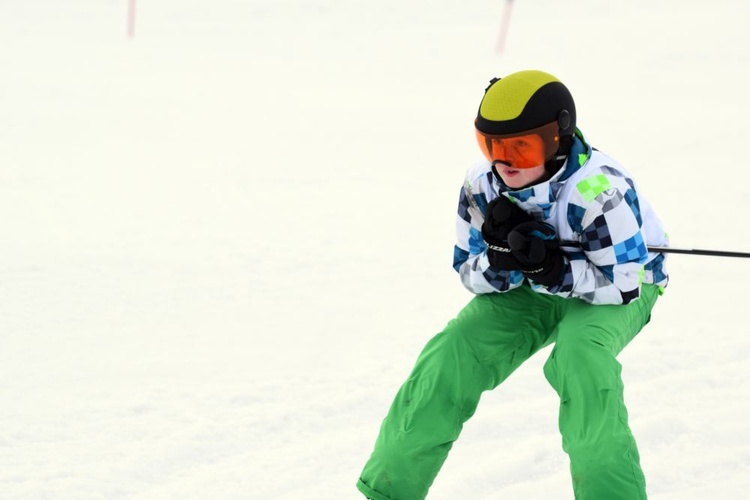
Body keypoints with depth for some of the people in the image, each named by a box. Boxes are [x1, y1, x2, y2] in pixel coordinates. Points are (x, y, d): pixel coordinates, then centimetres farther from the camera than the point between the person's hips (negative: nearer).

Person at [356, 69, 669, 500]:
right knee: (454, 355, -12)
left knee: (581, 354, -35)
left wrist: (554, 270, -41)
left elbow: (623, 283, -28)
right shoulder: (480, 188, -17)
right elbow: (471, 275, -7)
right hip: (530, 289, 5)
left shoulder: (600, 190, -34)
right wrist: (500, 262, -31)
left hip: (619, 289, -5)